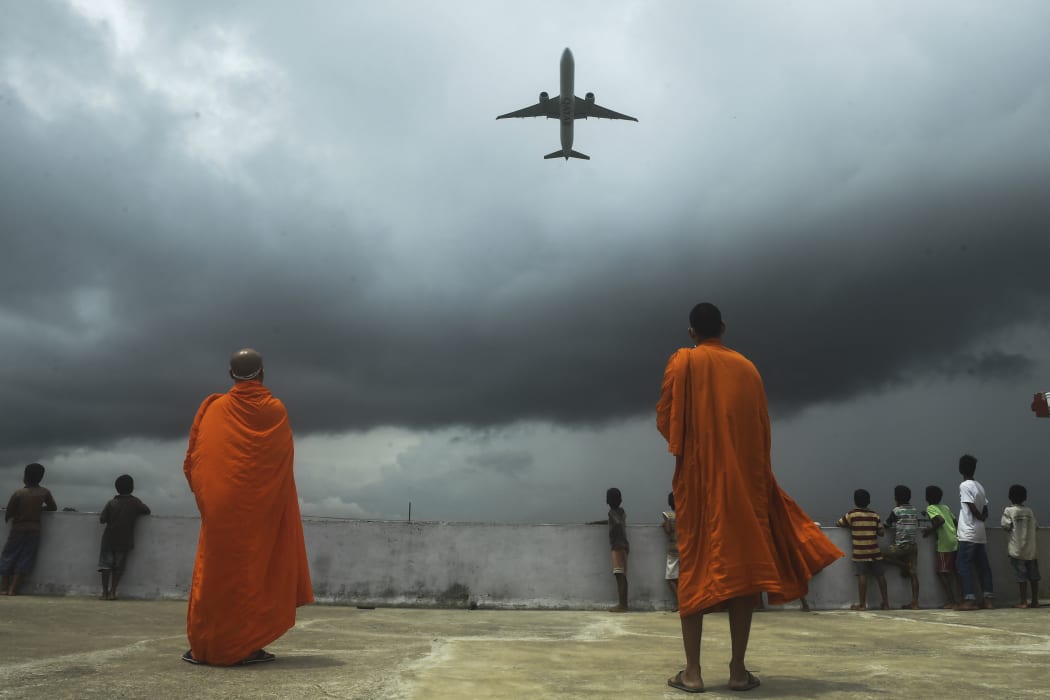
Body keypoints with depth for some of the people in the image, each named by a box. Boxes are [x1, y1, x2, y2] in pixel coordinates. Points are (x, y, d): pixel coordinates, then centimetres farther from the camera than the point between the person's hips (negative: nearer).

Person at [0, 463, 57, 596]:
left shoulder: (18, 493, -10)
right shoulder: (44, 493, -2)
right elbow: (53, 507, 10)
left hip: (18, 529, -2)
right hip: (34, 530, 2)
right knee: (25, 560, 5)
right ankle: (12, 589, 2)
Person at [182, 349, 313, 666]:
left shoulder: (213, 410, 0)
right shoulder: (276, 410, -3)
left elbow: (193, 461, 2)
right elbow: (284, 461, 1)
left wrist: (207, 495, 15)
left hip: (221, 510, 1)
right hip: (263, 510, -1)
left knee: (215, 573, 8)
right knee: (256, 573, 4)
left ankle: (204, 645, 9)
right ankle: (246, 646, 3)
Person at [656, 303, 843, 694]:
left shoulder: (683, 361, 1)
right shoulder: (747, 368, 10)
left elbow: (666, 420, -4)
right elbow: (763, 430, 11)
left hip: (697, 479, -2)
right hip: (745, 480, 2)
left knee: (694, 570, 0)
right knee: (743, 567, 4)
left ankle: (692, 671, -2)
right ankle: (738, 669, 4)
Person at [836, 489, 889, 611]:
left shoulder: (851, 515, -3)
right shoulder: (875, 515, 4)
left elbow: (838, 523, 7)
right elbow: (881, 532, 3)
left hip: (860, 552, -3)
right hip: (875, 552, 3)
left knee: (862, 576, -5)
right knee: (880, 576, 9)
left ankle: (862, 604, -6)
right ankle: (885, 603, 16)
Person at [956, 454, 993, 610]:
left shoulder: (964, 485, -11)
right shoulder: (979, 486, 12)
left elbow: (972, 508, -15)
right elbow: (985, 511, 12)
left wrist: (980, 518, 2)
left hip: (969, 533, -8)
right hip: (980, 533, 8)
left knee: (963, 564, -5)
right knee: (983, 565, 8)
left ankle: (970, 599, -10)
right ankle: (987, 599, 8)